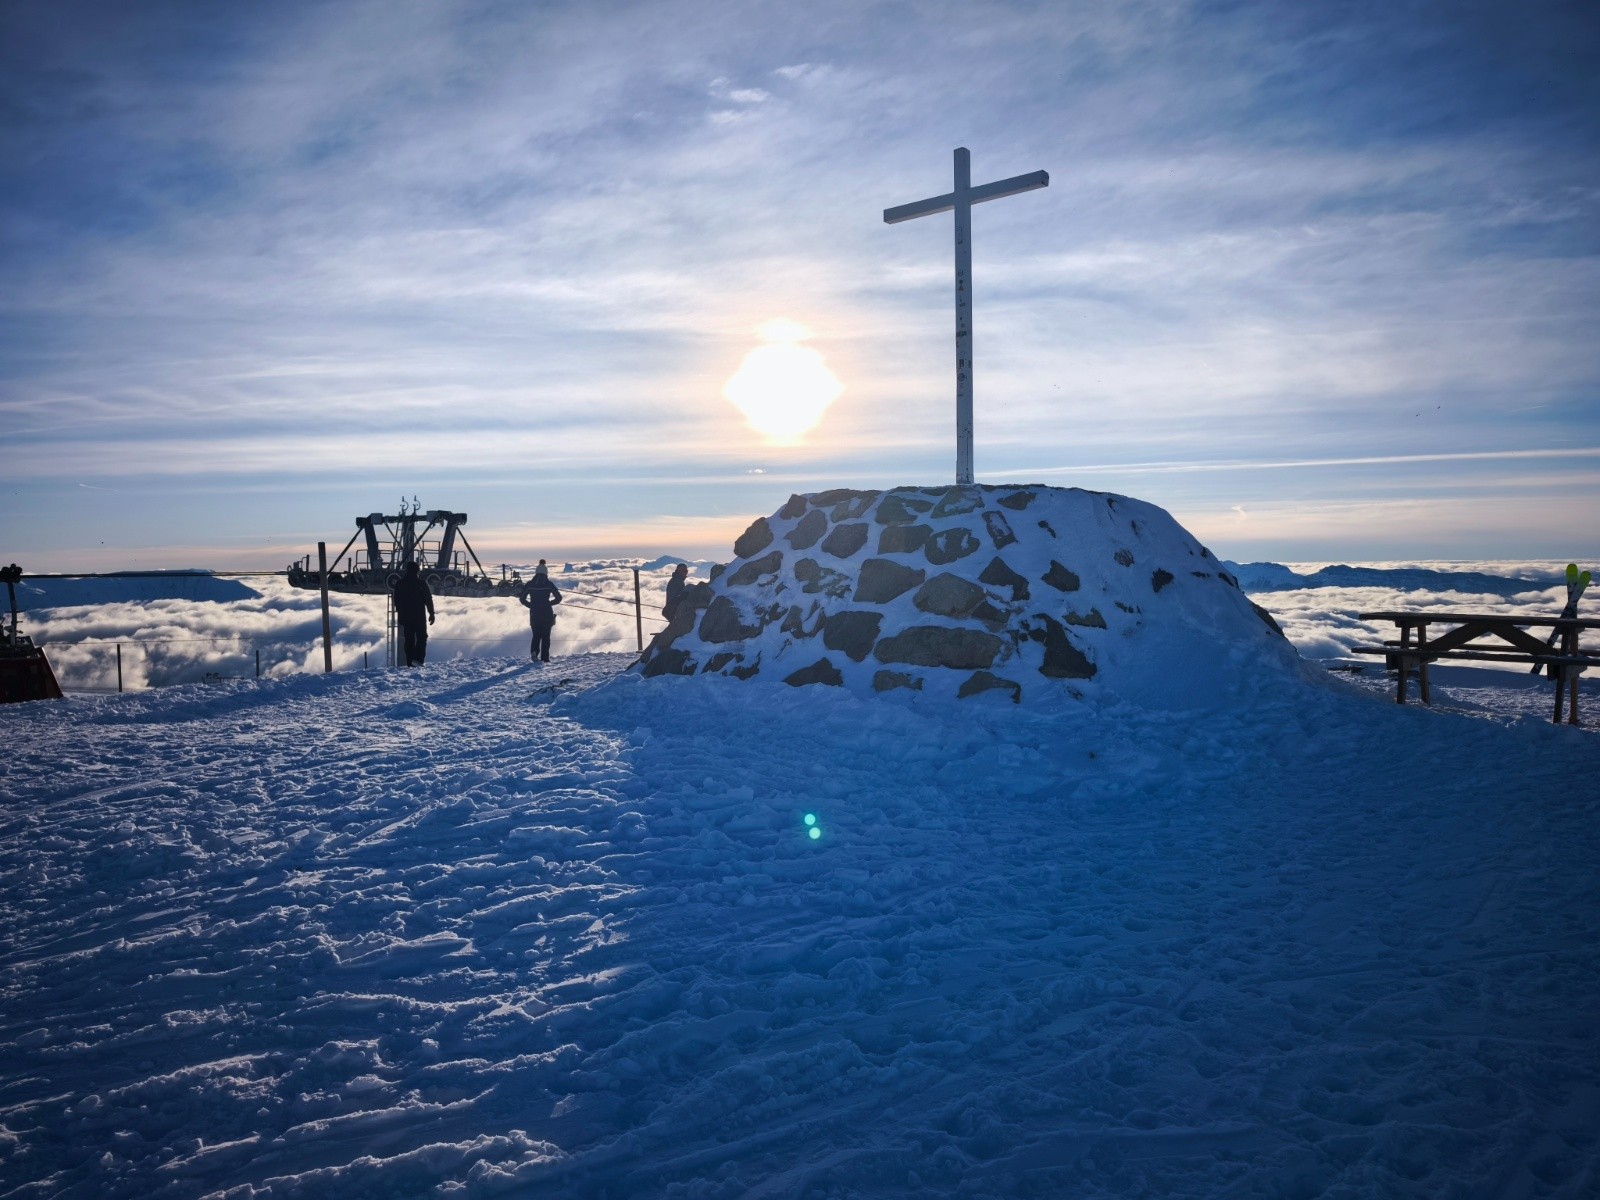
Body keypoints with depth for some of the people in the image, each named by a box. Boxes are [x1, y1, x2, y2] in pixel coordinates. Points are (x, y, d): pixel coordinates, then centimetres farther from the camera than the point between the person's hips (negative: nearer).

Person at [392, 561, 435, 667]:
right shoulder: (421, 583, -6)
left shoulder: (399, 583, 6)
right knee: (421, 637, 3)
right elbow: (428, 600, -7)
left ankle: (409, 662, 6)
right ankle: (417, 659, -15)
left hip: (404, 616, 4)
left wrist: (399, 614, 22)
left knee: (408, 639, 9)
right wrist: (431, 614, 0)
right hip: (419, 616, -4)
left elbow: (396, 601, 13)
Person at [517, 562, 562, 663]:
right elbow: (558, 598, -2)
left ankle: (534, 651, -14)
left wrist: (531, 605, 14)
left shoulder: (529, 584, 0)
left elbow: (522, 598, 0)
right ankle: (545, 658, 2)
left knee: (536, 635, 13)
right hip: (547, 614, -1)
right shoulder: (549, 584, -4)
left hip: (534, 614, 1)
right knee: (546, 636, 7)